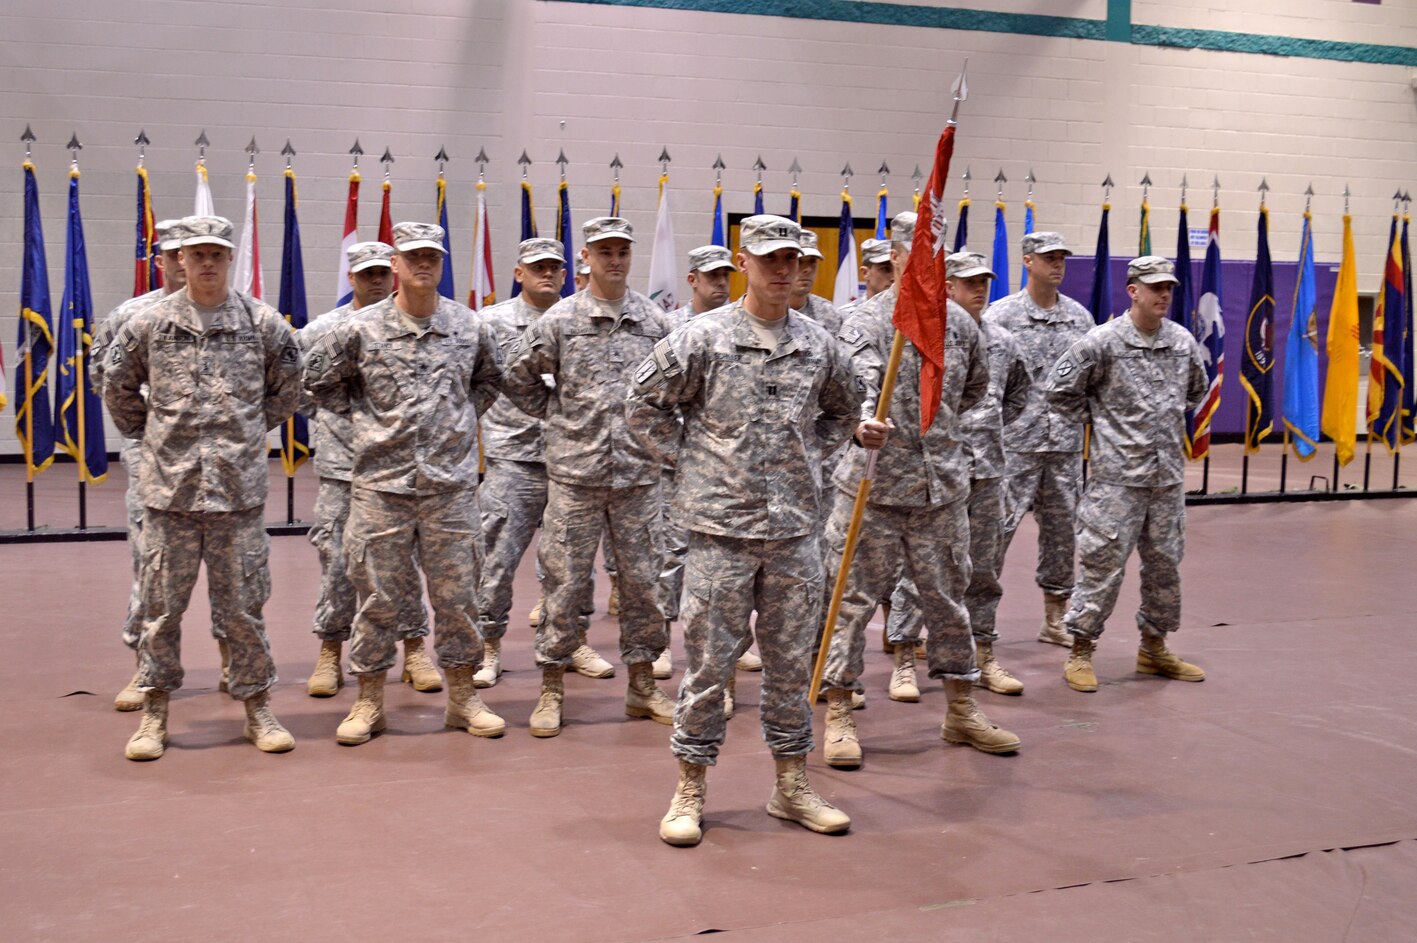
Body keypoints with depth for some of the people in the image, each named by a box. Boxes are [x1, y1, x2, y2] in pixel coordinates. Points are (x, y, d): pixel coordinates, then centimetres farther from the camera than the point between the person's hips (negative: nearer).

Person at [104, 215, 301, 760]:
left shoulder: (263, 323, 3)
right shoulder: (150, 324, 3)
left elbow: (286, 389, 16)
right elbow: (117, 385, 16)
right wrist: (147, 433, 14)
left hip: (239, 487, 0)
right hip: (168, 488, 0)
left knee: (242, 605, 6)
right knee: (161, 604, 5)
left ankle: (257, 709, 17)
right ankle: (154, 713, 16)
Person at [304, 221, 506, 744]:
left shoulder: (471, 327, 4)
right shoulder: (360, 329, -3)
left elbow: (490, 380, 22)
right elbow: (319, 380, 9)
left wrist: (461, 417, 11)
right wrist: (365, 418, 6)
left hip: (452, 485, 2)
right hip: (382, 483, -1)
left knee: (456, 594, 7)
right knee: (379, 597, 6)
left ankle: (462, 696, 21)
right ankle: (369, 701, 18)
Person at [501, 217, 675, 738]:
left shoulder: (656, 320, 5)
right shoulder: (559, 319, -1)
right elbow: (517, 380, 6)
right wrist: (559, 416, 4)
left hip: (639, 471, 2)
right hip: (575, 472, -2)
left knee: (643, 579, 8)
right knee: (564, 580, 3)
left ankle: (642, 685, 21)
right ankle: (551, 690, 13)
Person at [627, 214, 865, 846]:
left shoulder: (818, 344, 8)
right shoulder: (702, 338, -5)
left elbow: (842, 411, 24)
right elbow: (644, 405, 2)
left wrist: (808, 457, 11)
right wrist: (690, 461, -1)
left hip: (796, 529, 4)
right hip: (722, 526, -4)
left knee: (791, 662, 11)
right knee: (710, 662, 1)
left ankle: (791, 787, 24)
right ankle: (689, 793, 13)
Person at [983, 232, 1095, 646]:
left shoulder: (1080, 317, 11)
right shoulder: (1001, 314, -3)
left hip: (1067, 443, 5)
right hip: (1015, 441, -5)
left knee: (1061, 527, 10)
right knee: (998, 526, -4)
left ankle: (1055, 619, 21)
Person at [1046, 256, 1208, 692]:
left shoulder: (1184, 342, 7)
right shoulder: (1103, 341, -9)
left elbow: (1198, 389, 26)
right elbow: (1061, 391, -4)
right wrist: (1102, 420, 0)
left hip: (1168, 474, 6)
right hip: (1117, 475, -6)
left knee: (1165, 562, 12)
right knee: (1103, 562, -4)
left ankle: (1154, 648, 26)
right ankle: (1080, 651, 6)